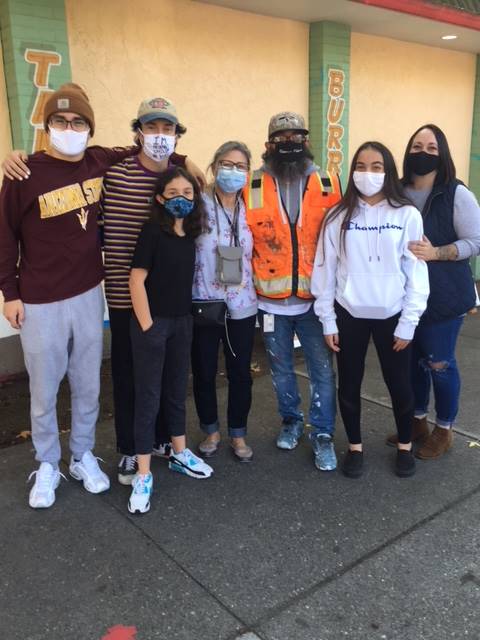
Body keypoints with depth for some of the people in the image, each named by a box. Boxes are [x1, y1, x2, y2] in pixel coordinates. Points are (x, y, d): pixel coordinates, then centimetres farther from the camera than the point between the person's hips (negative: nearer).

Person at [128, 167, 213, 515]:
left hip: (183, 320, 6)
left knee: (177, 388, 18)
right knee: (149, 394, 2)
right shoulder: (153, 230, -13)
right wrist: (147, 326, -16)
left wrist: (185, 317, 10)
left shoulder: (191, 232, 6)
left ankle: (180, 453, 35)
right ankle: (144, 474, 12)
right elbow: (136, 280, -16)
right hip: (153, 321, -6)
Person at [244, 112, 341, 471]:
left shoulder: (329, 185, -1)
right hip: (271, 300, 1)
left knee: (322, 369, 3)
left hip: (315, 297, 0)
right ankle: (291, 421, 37)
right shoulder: (251, 187, -3)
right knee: (281, 368, 16)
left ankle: (323, 434, 20)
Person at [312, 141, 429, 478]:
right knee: (349, 384, 11)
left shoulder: (407, 215, -4)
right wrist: (327, 320, -1)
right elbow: (325, 268, 1)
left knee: (399, 384, 11)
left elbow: (417, 272, -4)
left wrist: (408, 322, -6)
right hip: (349, 315, 1)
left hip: (391, 315, -1)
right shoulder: (338, 216, -1)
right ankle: (355, 447, 31)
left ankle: (405, 446, 34)